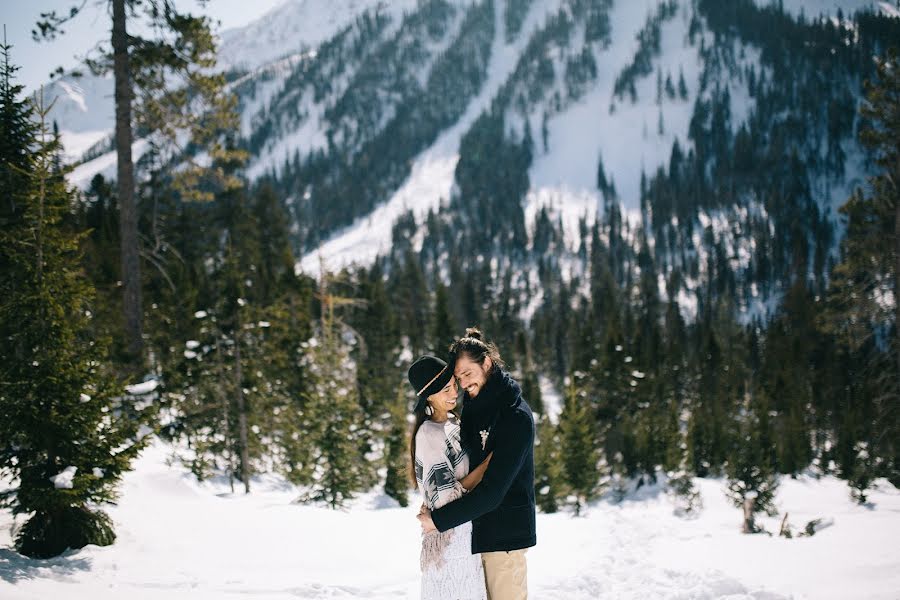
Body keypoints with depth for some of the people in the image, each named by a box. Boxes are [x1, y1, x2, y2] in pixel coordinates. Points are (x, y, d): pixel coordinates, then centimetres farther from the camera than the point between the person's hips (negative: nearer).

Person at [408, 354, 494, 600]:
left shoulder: (452, 421, 8)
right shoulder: (429, 435, -18)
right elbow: (447, 497, -22)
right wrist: (489, 461, -17)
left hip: (466, 533, 8)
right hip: (449, 540, -8)